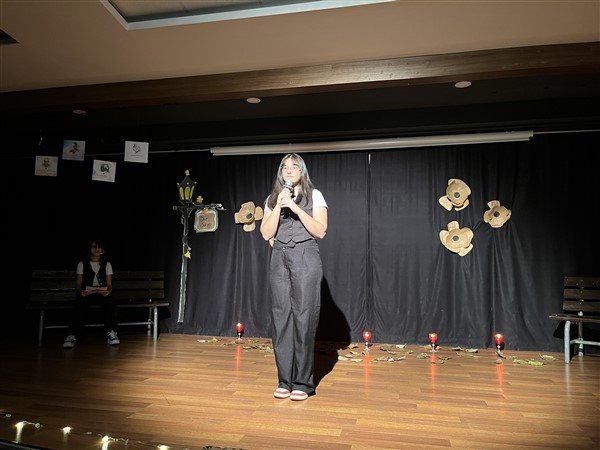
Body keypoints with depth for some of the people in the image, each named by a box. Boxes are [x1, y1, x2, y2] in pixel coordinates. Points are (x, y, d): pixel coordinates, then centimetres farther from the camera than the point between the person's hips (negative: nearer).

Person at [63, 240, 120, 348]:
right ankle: (73, 336, -35)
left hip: (102, 293, 1)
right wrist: (81, 291, -23)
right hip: (86, 293, 0)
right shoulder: (82, 264, 9)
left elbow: (109, 284, 4)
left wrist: (108, 291, -21)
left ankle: (111, 333, -33)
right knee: (80, 303, -36)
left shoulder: (107, 264, 11)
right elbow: (78, 284, 2)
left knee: (111, 301, -34)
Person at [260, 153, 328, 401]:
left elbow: (320, 231, -5)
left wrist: (295, 207, -12)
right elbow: (266, 234, 4)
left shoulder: (314, 195, 6)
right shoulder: (272, 198, 14)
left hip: (305, 258, -3)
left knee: (303, 316, -5)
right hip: (279, 259, 3)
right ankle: (285, 380, 10)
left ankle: (302, 382, 5)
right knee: (281, 316, 0)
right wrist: (279, 206, -6)